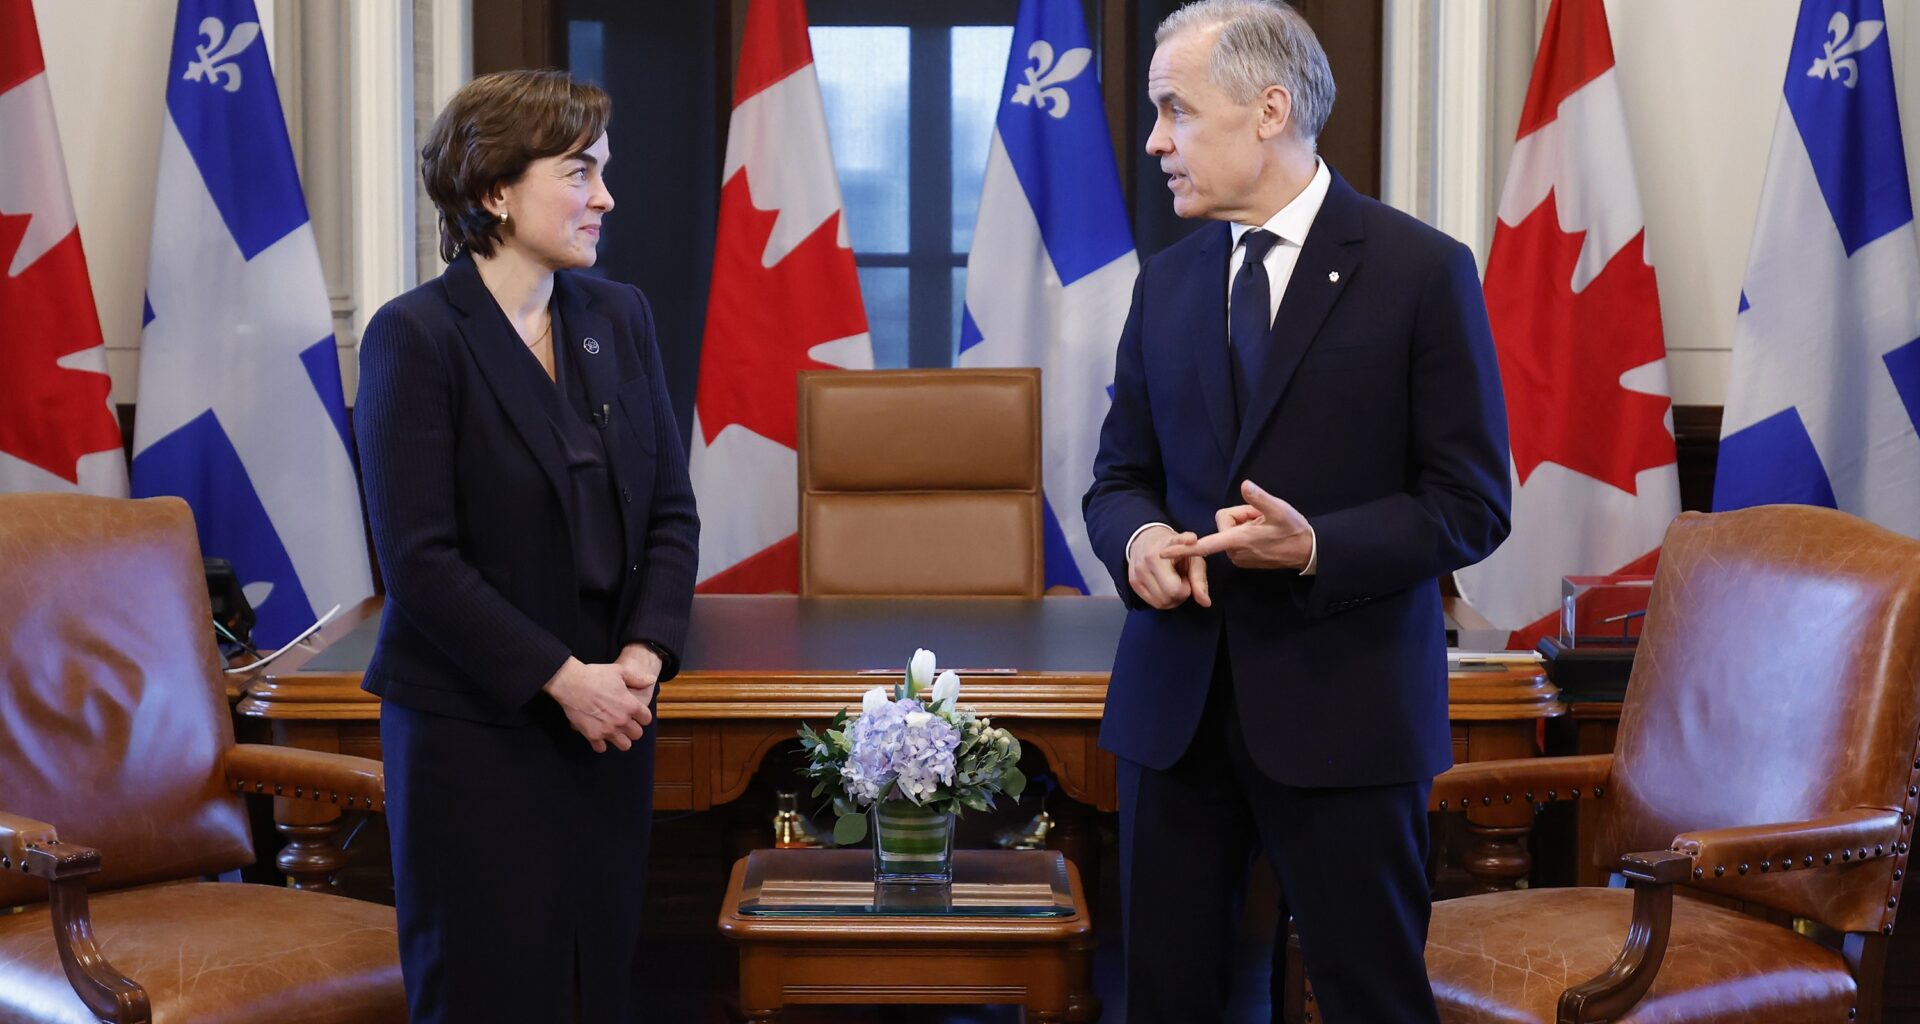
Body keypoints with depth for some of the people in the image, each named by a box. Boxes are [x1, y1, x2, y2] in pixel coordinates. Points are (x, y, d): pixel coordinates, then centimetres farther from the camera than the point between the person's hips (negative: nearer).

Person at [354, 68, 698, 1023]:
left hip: (608, 718, 5)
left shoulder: (620, 317, 8)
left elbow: (671, 509, 9)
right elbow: (420, 558, -14)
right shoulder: (415, 336, -10)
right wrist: (561, 678, -15)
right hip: (472, 729, -5)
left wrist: (644, 654, -6)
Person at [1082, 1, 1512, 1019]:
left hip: (1340, 705, -5)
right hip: (1176, 701, 5)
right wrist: (1139, 538, -8)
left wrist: (1319, 547, -21)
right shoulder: (1166, 283, 10)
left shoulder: (1420, 269, -6)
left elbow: (1471, 503, -6)